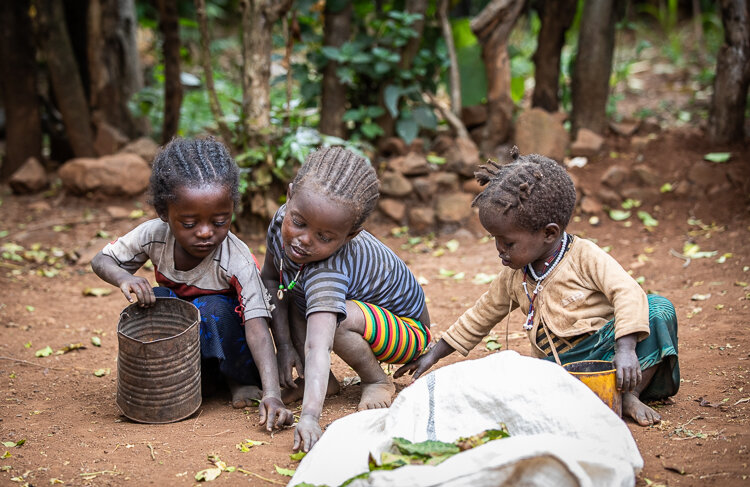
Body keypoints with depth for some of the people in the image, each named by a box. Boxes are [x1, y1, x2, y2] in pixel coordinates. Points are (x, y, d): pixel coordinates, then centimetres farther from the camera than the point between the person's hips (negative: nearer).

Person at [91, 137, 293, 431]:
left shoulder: (238, 263, -32)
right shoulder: (155, 236, -21)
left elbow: (257, 328, -40)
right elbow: (101, 260, -6)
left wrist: (271, 393, -53)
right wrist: (123, 277, -32)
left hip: (226, 341, -3)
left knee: (212, 308, -33)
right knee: (156, 299, -25)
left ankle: (243, 381, -9)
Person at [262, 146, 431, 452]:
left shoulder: (329, 272, -42)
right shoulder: (283, 223, -21)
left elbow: (318, 346, -53)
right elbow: (270, 279, -4)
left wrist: (309, 416, -62)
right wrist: (284, 344, -13)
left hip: (407, 330, -7)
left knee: (337, 319, -36)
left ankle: (377, 381, -9)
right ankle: (317, 379, -1)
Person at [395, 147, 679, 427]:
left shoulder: (585, 256, -10)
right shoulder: (513, 277, 8)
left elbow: (628, 293, -22)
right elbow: (480, 316, 18)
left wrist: (626, 350, -37)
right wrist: (433, 355, 18)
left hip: (607, 346, -3)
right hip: (560, 365, 3)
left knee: (660, 309, -26)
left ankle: (630, 394, -18)